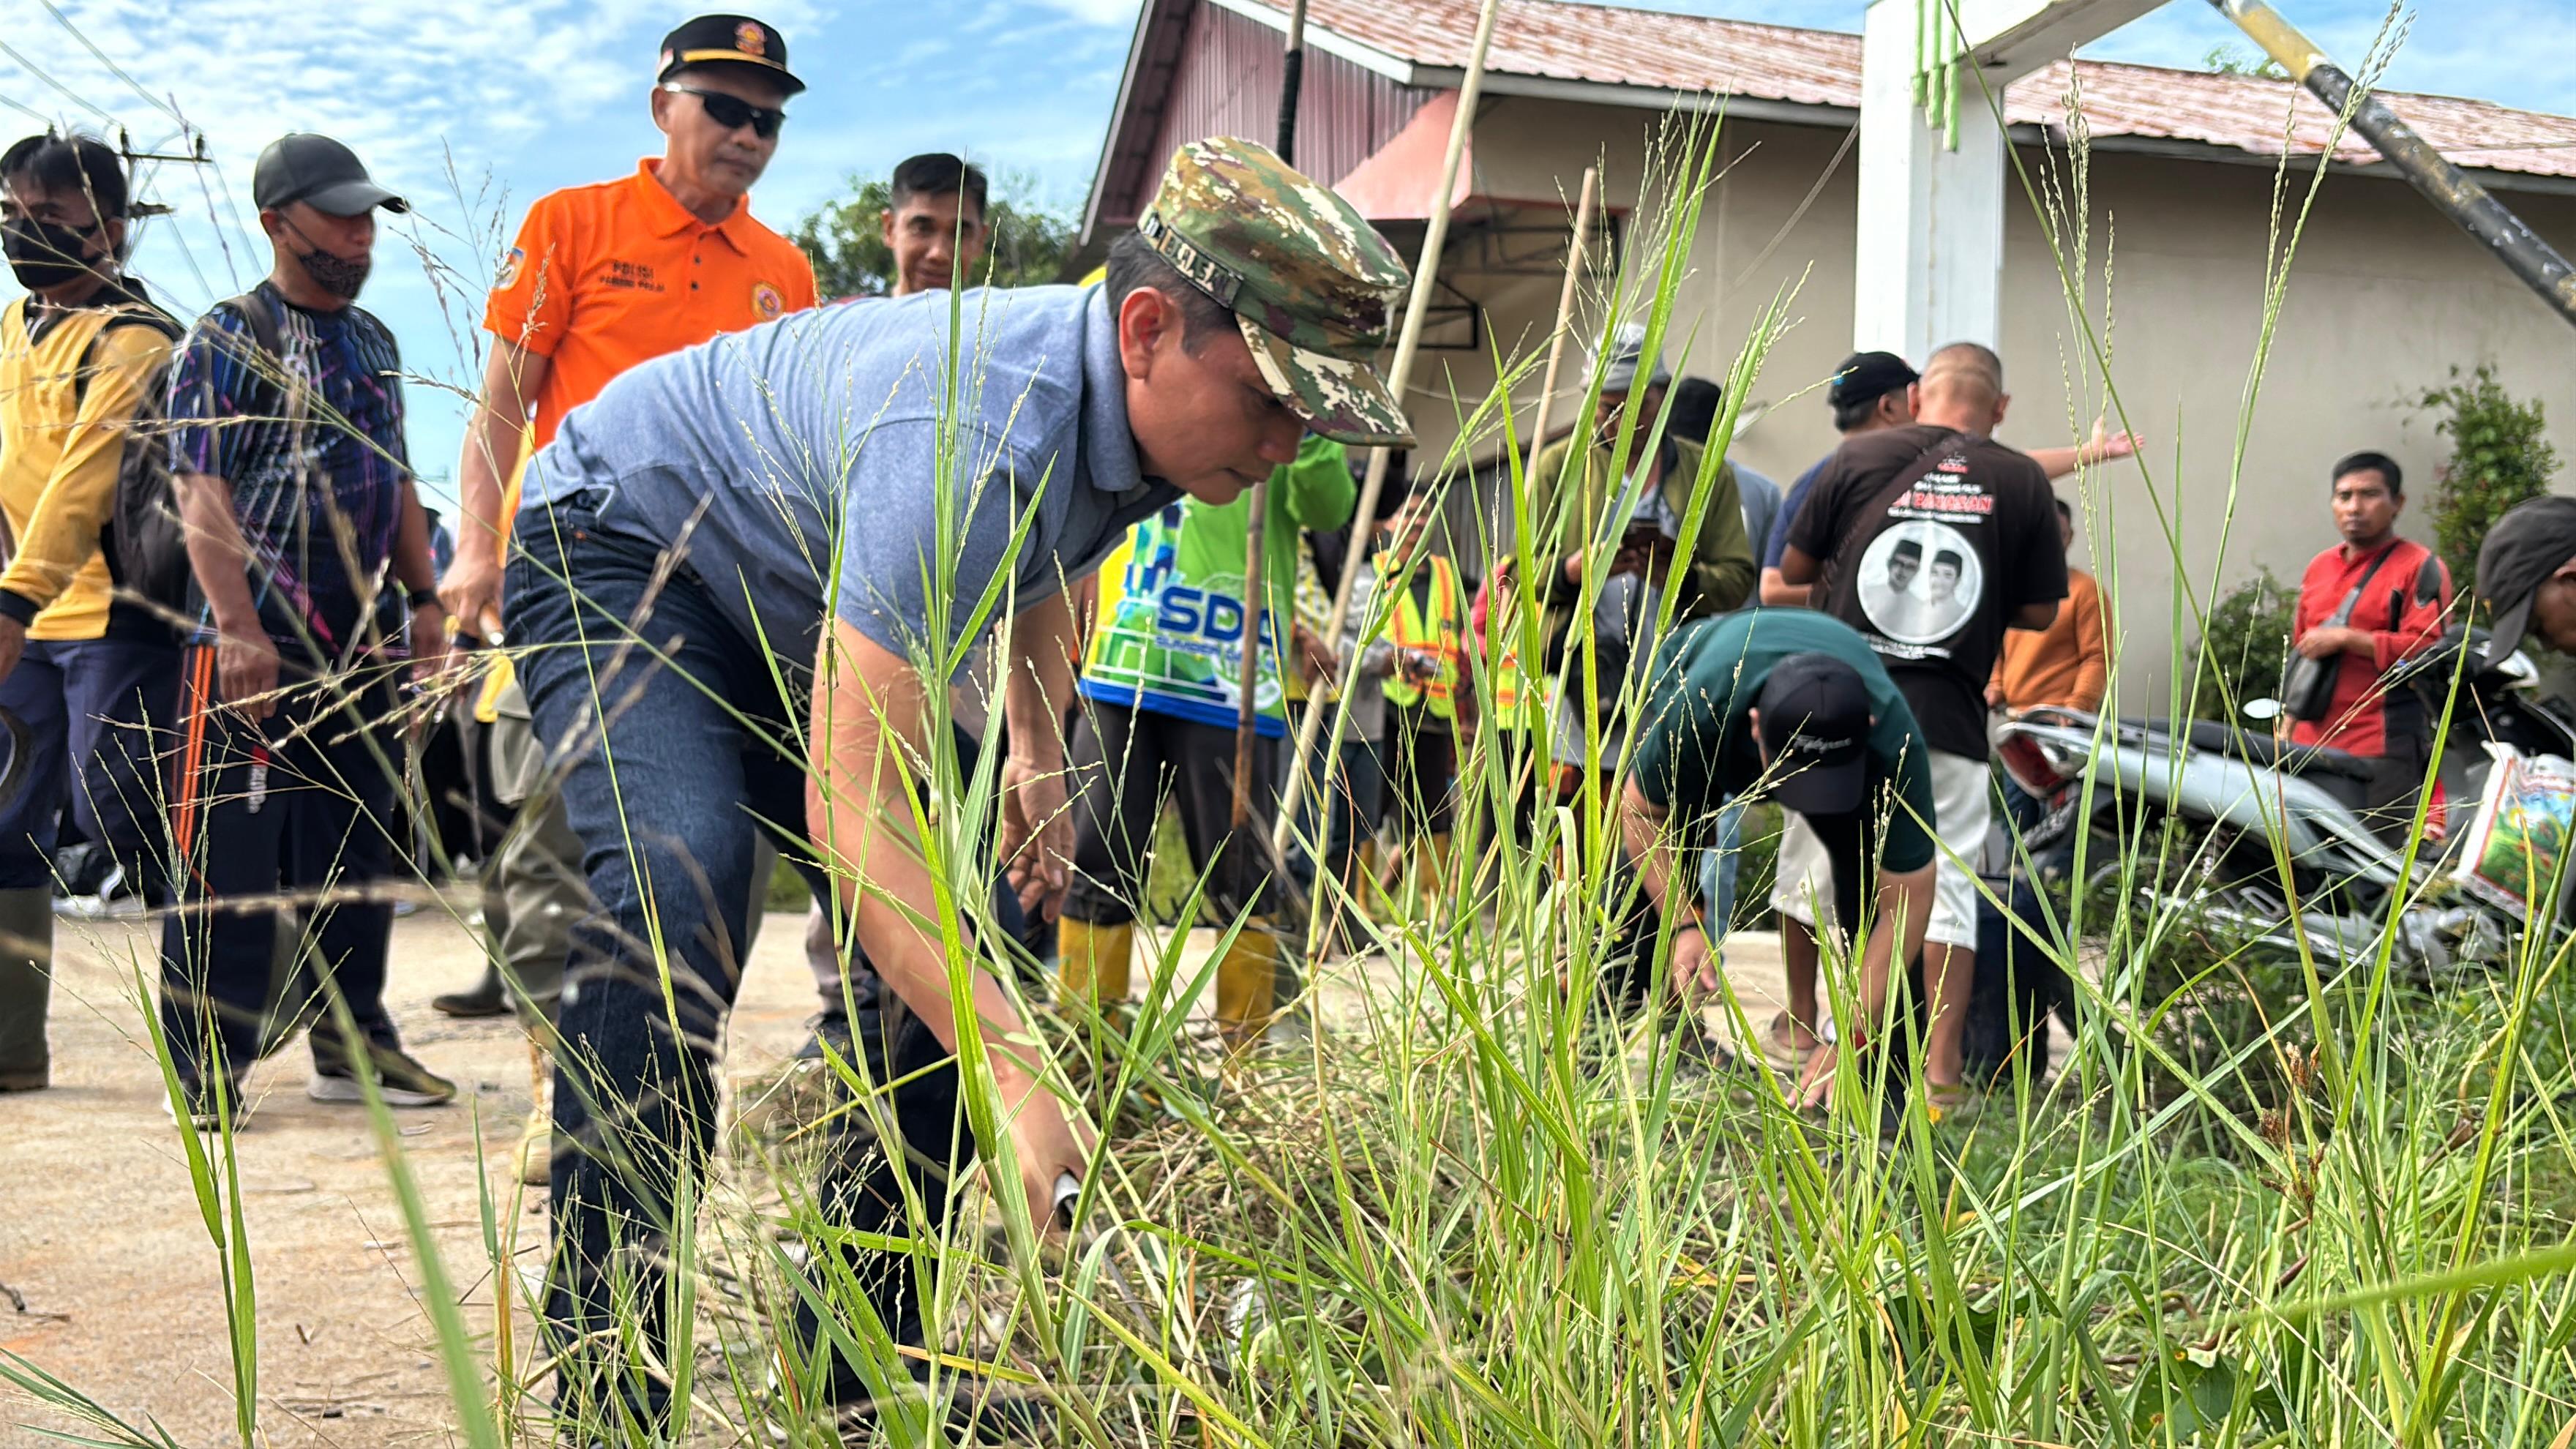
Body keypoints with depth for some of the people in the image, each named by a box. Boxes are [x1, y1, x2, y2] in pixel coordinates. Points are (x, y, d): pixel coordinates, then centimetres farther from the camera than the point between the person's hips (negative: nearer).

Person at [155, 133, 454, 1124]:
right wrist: (236, 628, -19)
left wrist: (424, 601, 14)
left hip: (360, 642, 7)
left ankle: (352, 1040, 21)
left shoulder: (373, 341, 17)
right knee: (231, 855, -5)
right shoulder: (226, 339, -4)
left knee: (357, 850, 11)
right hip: (259, 641, -7)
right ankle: (208, 1060, 3)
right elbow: (202, 493, -11)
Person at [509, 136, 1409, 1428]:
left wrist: (1038, 749, 3)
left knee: (947, 932, -1)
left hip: (790, 619, 9)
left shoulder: (1145, 416, -12)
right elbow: (853, 812, -46)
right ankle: (605, 1393, -29)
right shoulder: (973, 441, -41)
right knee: (680, 881, -34)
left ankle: (863, 1359, 9)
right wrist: (1020, 1082, -53)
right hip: (615, 546, -8)